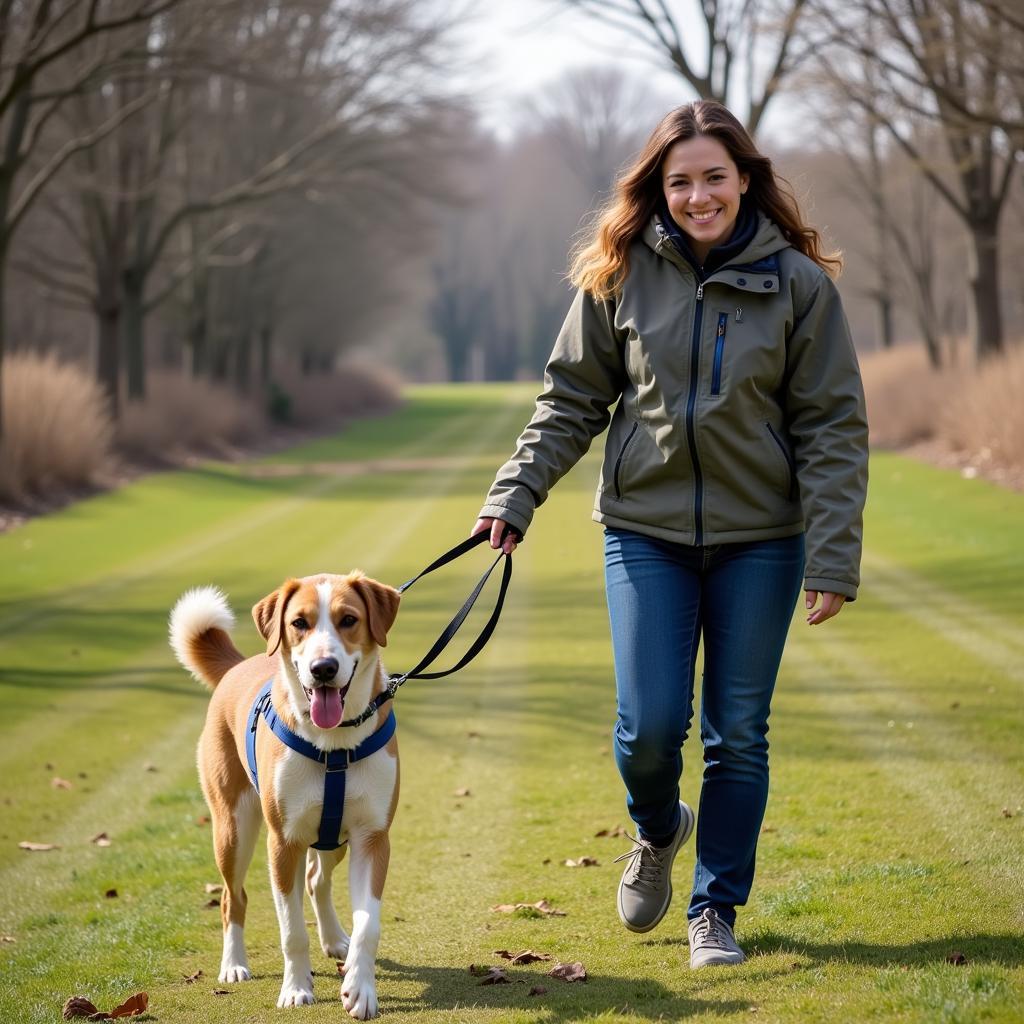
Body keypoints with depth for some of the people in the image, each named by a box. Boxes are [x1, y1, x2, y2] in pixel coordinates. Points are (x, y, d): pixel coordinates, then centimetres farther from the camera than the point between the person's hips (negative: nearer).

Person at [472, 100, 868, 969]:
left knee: (739, 733, 5)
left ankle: (716, 908, 21)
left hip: (759, 538, -1)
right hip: (646, 529, 1)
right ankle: (657, 831, 30)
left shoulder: (799, 283, -5)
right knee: (649, 724, -4)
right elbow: (572, 400, 7)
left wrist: (832, 557, -10)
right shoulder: (619, 276, -1)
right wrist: (515, 496, -2)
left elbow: (833, 428, -4)